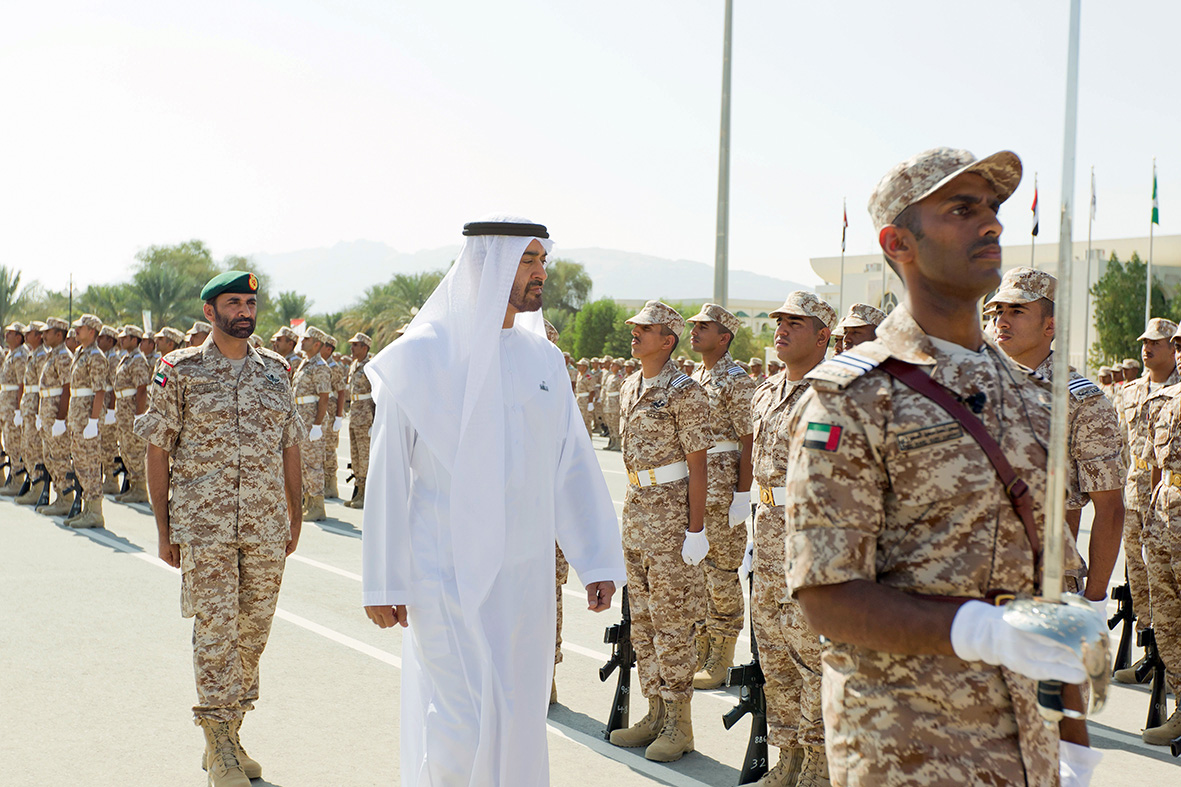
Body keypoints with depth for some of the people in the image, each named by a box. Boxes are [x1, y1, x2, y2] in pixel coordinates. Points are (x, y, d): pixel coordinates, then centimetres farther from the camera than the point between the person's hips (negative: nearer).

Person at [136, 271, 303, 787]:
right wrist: (163, 528, -3)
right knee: (215, 630, -4)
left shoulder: (275, 371, 10)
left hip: (267, 527, 4)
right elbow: (157, 450, 0)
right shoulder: (179, 371, -1)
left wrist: (294, 519, 12)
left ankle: (230, 733, 25)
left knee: (253, 630, 10)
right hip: (204, 526, -4)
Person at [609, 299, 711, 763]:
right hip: (636, 508, 8)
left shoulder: (684, 392, -11)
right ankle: (655, 715, 21)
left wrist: (696, 529, -16)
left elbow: (697, 465, -12)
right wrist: (631, 509, 17)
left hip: (672, 509, -8)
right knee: (642, 617, 11)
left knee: (671, 620, -3)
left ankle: (678, 725, 6)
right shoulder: (629, 389, 13)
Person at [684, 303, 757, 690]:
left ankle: (720, 657, 7)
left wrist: (742, 494, -17)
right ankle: (699, 647, 21)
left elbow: (748, 442, -13)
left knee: (721, 571, -1)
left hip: (722, 487, -8)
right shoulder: (694, 378, 15)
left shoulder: (737, 380, -10)